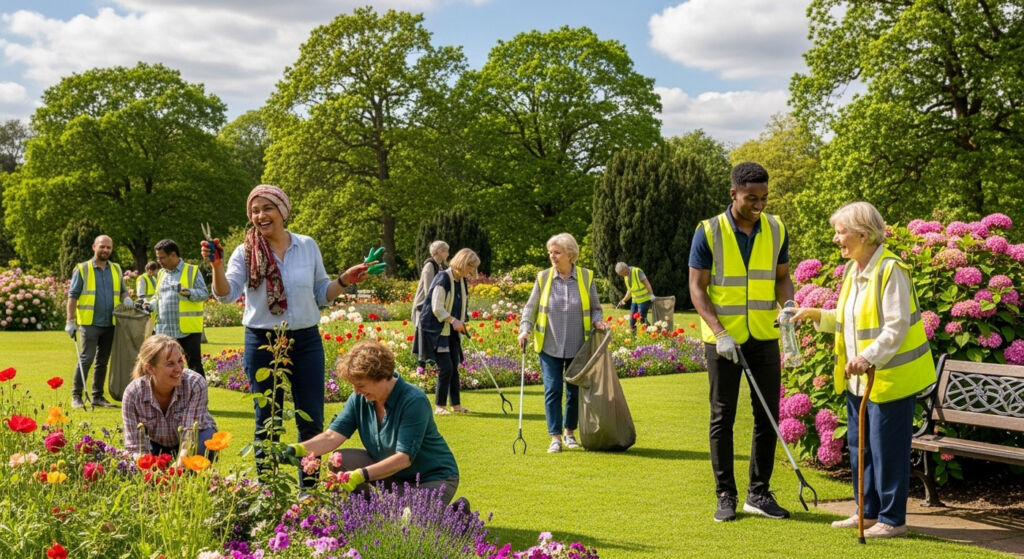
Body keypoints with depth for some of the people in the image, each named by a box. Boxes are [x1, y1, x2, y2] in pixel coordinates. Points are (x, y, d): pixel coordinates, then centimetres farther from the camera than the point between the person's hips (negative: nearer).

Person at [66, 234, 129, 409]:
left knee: (103, 361, 10)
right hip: (90, 323, -5)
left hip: (110, 324, 5)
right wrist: (70, 321, -9)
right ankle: (76, 396, -1)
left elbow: (122, 290, 25)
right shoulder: (82, 269, 0)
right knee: (86, 359, -9)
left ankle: (98, 396, 17)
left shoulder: (116, 270, 14)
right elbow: (73, 296, -2)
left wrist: (126, 298, 1)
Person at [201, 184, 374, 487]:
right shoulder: (246, 252, -1)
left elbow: (321, 294, 11)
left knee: (311, 421, 2)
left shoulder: (307, 246, 4)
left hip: (306, 341, 1)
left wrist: (344, 281, -5)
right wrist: (216, 265, -28)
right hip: (262, 343, -1)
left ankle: (310, 488, 15)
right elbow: (226, 294, -13)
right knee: (267, 422, 8)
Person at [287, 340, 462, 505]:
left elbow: (404, 457, -31)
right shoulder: (359, 399, -6)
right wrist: (297, 450, -31)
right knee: (339, 461, -14)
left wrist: (361, 475, -42)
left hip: (435, 477, -6)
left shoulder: (414, 401, -27)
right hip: (391, 470, 6)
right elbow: (333, 436, -13)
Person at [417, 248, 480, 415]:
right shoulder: (443, 278, -16)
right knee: (446, 367, -11)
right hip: (436, 329, -8)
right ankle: (439, 406, -2)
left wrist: (461, 322, 4)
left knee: (454, 367, 7)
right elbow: (437, 308, -20)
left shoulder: (462, 281, 9)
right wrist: (453, 320, -26)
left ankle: (456, 404, 15)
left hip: (452, 332, 8)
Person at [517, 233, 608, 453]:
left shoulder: (586, 277, 1)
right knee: (552, 390, -4)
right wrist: (525, 330, -8)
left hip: (578, 347, 0)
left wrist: (597, 321, -10)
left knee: (575, 391, 8)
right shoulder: (543, 278, 1)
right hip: (550, 346, 0)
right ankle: (555, 437, 2)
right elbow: (530, 308, 6)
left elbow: (595, 307, 10)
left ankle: (570, 433, 26)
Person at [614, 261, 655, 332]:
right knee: (632, 319, 5)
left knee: (642, 319, -12)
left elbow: (647, 283, -16)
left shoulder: (637, 271, -14)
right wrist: (623, 301, 12)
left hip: (644, 299, -7)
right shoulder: (625, 277, 7)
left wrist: (652, 295, -23)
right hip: (635, 300, 7)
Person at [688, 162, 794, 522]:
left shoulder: (776, 230, 3)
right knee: (722, 417, 3)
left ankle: (759, 493, 16)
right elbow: (697, 288, -8)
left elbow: (782, 278, 10)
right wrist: (720, 333, -19)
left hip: (765, 337, 3)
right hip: (722, 339, -3)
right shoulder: (708, 232, -8)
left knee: (768, 415, 5)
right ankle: (725, 496, 11)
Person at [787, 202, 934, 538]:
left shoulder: (890, 270, -17)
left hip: (890, 378, -9)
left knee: (887, 448, -1)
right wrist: (815, 315, 8)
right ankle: (868, 513, 26)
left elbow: (896, 327, -21)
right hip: (859, 378, 9)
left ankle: (892, 519, 11)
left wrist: (869, 357, -32)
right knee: (859, 445, 14)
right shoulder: (853, 270, 11)